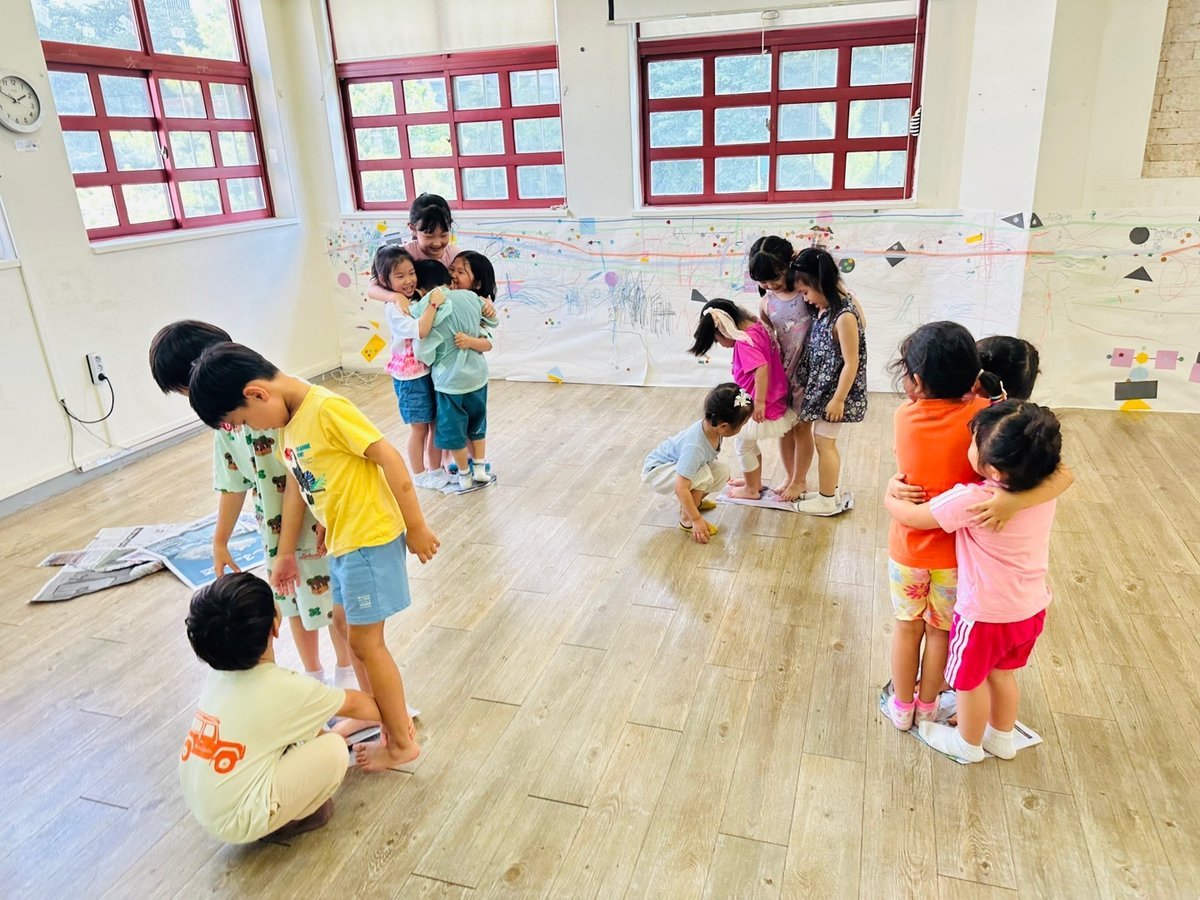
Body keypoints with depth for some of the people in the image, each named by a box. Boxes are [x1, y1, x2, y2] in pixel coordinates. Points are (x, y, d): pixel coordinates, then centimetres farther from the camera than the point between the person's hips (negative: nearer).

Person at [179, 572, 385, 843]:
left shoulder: (218, 672, -3)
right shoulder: (286, 688, -21)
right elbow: (352, 704, -2)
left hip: (202, 805, 7)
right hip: (236, 822, -7)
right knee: (334, 749, -9)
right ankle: (285, 822, 8)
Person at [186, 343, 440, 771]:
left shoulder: (327, 409, -23)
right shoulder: (288, 421, 5)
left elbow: (391, 461, -23)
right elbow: (295, 486, 14)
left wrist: (416, 528, -16)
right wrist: (284, 554, 19)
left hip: (371, 538, -9)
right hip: (341, 541, 9)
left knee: (365, 641, 2)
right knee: (345, 622, 22)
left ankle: (402, 742, 20)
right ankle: (379, 712, 41)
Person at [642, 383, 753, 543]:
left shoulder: (711, 426, -16)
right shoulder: (695, 446, -39)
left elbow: (711, 457, 9)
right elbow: (680, 488, -37)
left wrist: (718, 473, 25)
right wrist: (696, 520, -32)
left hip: (677, 465, 8)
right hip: (656, 471, -8)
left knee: (722, 472, -5)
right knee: (702, 474, -31)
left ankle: (693, 502, 16)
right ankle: (686, 519, -12)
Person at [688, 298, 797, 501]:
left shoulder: (744, 342, -25)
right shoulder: (756, 326, 2)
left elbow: (761, 368, -35)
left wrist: (760, 402, -30)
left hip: (761, 407, -9)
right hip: (775, 399, 9)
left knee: (742, 444, 12)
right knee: (748, 441, 25)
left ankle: (751, 489, 28)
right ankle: (755, 481, 41)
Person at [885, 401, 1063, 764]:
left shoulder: (970, 500, -34)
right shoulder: (1045, 487, -15)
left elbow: (912, 516, -21)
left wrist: (890, 497, 1)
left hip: (986, 615, -6)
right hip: (1032, 610, 6)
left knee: (970, 680, 21)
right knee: (1001, 673, 29)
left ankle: (968, 744, 45)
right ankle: (1002, 738, 51)